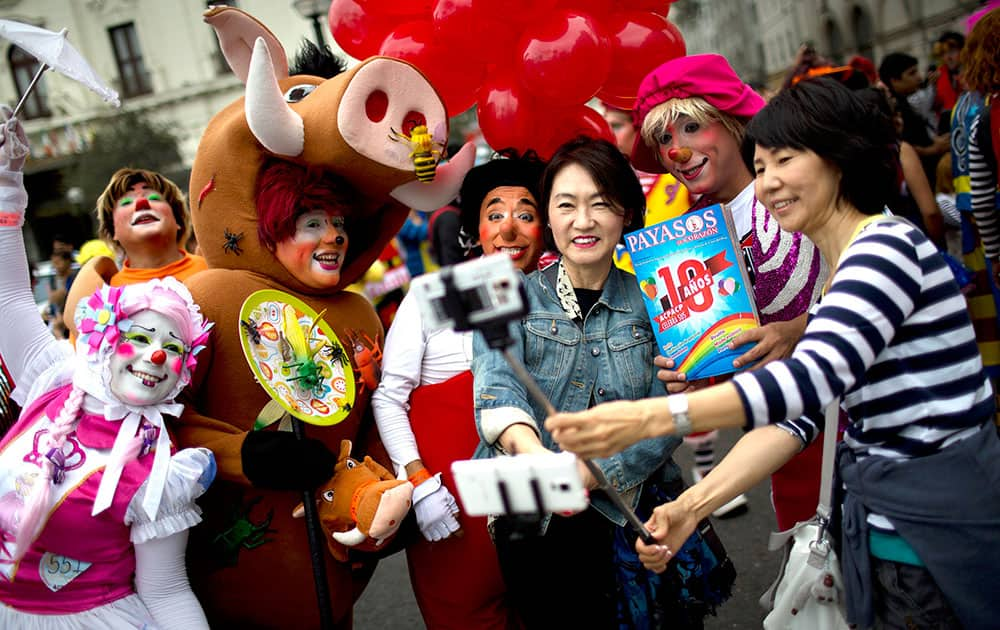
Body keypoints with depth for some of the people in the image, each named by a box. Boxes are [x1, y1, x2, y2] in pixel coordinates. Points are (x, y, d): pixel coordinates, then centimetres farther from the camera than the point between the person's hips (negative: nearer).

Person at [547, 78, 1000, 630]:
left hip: (940, 525, -8)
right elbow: (799, 416, 4)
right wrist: (694, 505, -8)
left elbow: (815, 376, -31)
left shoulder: (887, 245, -16)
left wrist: (649, 417, -38)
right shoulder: (835, 277, 12)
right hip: (886, 523, 8)